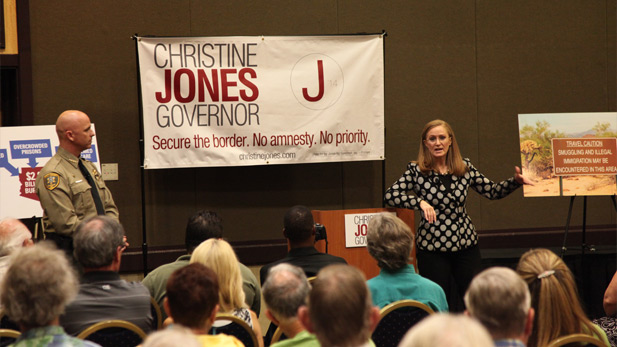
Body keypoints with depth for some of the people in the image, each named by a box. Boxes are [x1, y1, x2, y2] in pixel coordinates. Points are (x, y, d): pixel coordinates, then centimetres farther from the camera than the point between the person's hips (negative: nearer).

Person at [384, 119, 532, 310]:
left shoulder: (465, 167, 5)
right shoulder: (416, 170, -4)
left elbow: (492, 191, 10)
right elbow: (389, 195, -12)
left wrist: (516, 181, -6)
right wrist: (420, 202, -25)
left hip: (465, 243, 3)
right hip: (432, 246, -2)